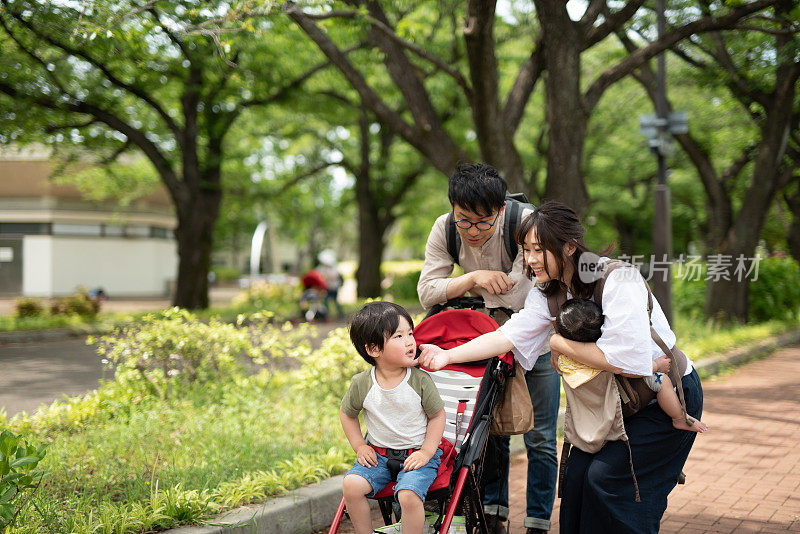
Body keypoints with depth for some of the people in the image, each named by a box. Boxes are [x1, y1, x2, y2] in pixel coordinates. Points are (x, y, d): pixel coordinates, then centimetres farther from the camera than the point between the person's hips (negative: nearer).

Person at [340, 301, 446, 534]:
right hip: (377, 454, 3)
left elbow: (437, 415, -1)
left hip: (417, 454, -3)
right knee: (351, 485, -19)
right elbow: (347, 413, 11)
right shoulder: (362, 384, -7)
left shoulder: (420, 380, -12)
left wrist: (426, 452, -10)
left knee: (409, 495, -28)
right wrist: (360, 447, 3)